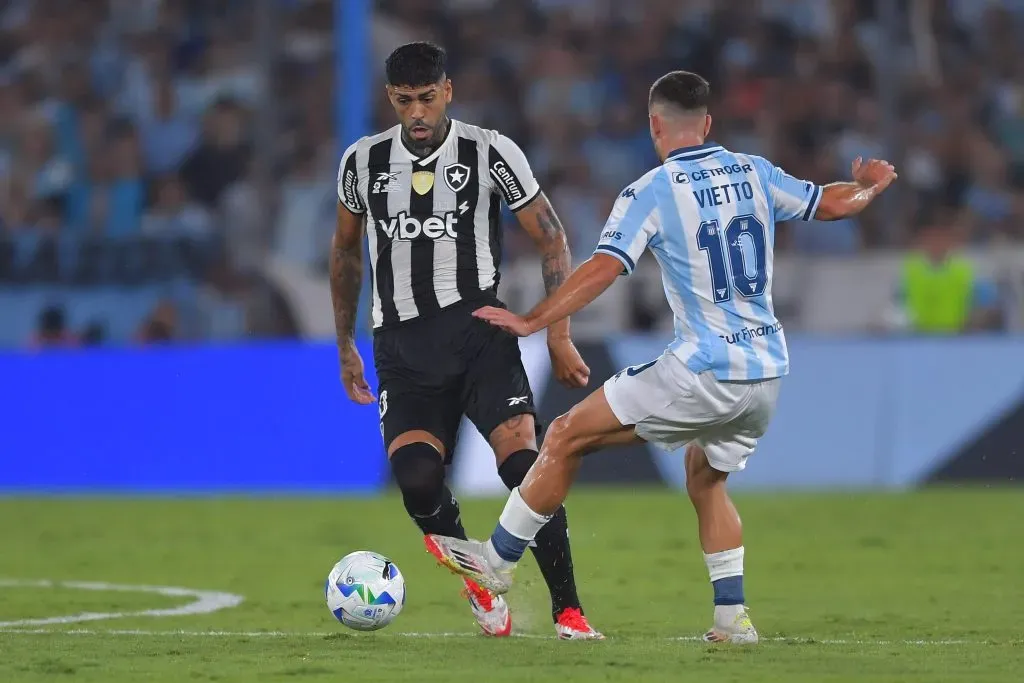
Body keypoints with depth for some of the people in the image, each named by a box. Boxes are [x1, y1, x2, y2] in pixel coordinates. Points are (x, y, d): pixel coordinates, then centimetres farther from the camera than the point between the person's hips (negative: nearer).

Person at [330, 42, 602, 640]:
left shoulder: (490, 153, -3)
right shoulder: (363, 162, 5)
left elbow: (552, 239, 2)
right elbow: (347, 250, 22)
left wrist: (558, 336, -3)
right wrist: (345, 345, 24)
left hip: (480, 330, -2)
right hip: (403, 343, 2)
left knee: (524, 460, -18)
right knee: (416, 477, -18)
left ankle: (568, 609, -10)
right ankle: (481, 587, 7)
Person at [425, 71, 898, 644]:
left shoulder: (651, 194, -7)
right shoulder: (755, 174, 9)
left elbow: (603, 269, -18)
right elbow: (834, 203, 20)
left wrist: (531, 322, -19)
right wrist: (873, 184, 42)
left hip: (704, 370, -6)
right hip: (767, 372, 6)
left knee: (568, 437, 5)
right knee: (706, 479, 27)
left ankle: (498, 559, 10)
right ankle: (733, 615, 18)